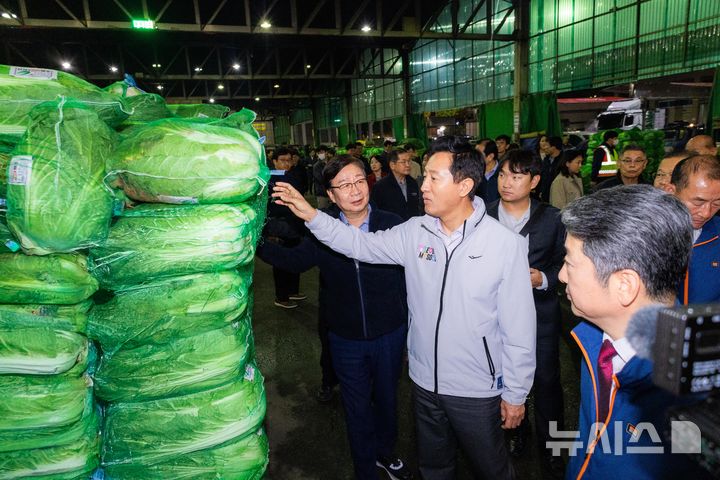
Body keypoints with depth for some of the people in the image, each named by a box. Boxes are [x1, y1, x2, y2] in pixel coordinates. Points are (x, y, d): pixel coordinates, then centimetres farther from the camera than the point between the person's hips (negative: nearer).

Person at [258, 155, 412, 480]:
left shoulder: (392, 224, -14)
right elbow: (294, 261, 5)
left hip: (389, 334, 0)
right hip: (345, 339, 0)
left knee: (386, 399, 23)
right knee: (357, 409, 17)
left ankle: (385, 453, 52)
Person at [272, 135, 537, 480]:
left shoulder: (506, 244, -18)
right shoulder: (415, 232, -6)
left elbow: (519, 327, -14)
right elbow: (361, 244, -3)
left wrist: (516, 394, -8)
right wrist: (310, 215, -14)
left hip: (478, 391, -3)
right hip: (425, 382, 4)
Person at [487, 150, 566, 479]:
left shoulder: (552, 218, -4)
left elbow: (563, 264, 2)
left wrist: (543, 279, -15)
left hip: (540, 314, -1)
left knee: (546, 380, 7)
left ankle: (550, 447, 30)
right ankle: (516, 431, 44)